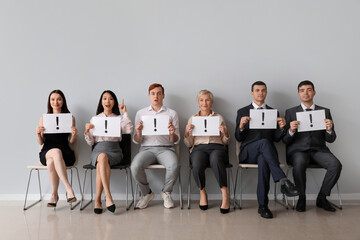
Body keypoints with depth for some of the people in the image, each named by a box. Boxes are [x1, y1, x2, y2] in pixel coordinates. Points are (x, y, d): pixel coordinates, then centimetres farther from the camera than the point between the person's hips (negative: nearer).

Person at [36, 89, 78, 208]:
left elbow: (71, 142, 9)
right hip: (46, 152, 1)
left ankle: (54, 194, -24)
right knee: (56, 152, -37)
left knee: (51, 161, -36)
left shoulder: (70, 118, 8)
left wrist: (74, 134, -12)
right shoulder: (43, 118, 12)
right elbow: (41, 142, 10)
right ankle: (68, 189, -33)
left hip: (65, 153, 0)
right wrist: (38, 133, -11)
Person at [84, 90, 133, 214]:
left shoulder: (119, 118, 16)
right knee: (102, 157, -37)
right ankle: (108, 197, -41)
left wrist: (125, 112, -5)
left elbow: (129, 130, -8)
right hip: (98, 149, 1)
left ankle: (97, 200, -27)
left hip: (114, 150, 0)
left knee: (100, 166, -34)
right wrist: (87, 131, -6)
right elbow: (90, 142, 13)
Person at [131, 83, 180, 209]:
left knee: (174, 166, -33)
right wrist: (138, 133, -12)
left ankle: (166, 192, -2)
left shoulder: (172, 113, 12)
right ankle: (146, 193, -1)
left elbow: (176, 140, 9)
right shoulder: (141, 113, 13)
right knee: (135, 166, -31)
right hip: (147, 148, 1)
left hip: (165, 148, 0)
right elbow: (137, 141, 11)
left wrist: (172, 133, -13)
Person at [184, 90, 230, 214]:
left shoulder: (219, 118, 20)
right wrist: (187, 133, -6)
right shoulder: (192, 119, 20)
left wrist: (225, 133, -4)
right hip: (199, 148, 1)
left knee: (215, 160, -39)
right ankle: (202, 193, -9)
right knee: (197, 166, -35)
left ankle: (225, 195, -31)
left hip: (217, 147, 0)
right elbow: (188, 144, 14)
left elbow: (225, 142, 18)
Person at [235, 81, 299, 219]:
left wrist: (281, 127, -8)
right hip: (248, 153, -1)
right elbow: (238, 138, 6)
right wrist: (241, 126, -14)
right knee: (264, 142, -35)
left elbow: (276, 138, 13)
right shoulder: (242, 112, 14)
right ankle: (283, 181, -41)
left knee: (263, 161, -37)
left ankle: (263, 206, -31)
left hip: (266, 153, 1)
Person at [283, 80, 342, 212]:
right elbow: (285, 140, 3)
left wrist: (329, 130, -13)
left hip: (318, 149, 2)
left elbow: (330, 139, 9)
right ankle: (301, 198, -9)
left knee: (336, 165, -26)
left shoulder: (325, 112, 13)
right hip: (298, 149, -2)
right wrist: (291, 130, -18)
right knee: (299, 165, -35)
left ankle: (322, 198, -4)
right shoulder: (290, 112, 9)